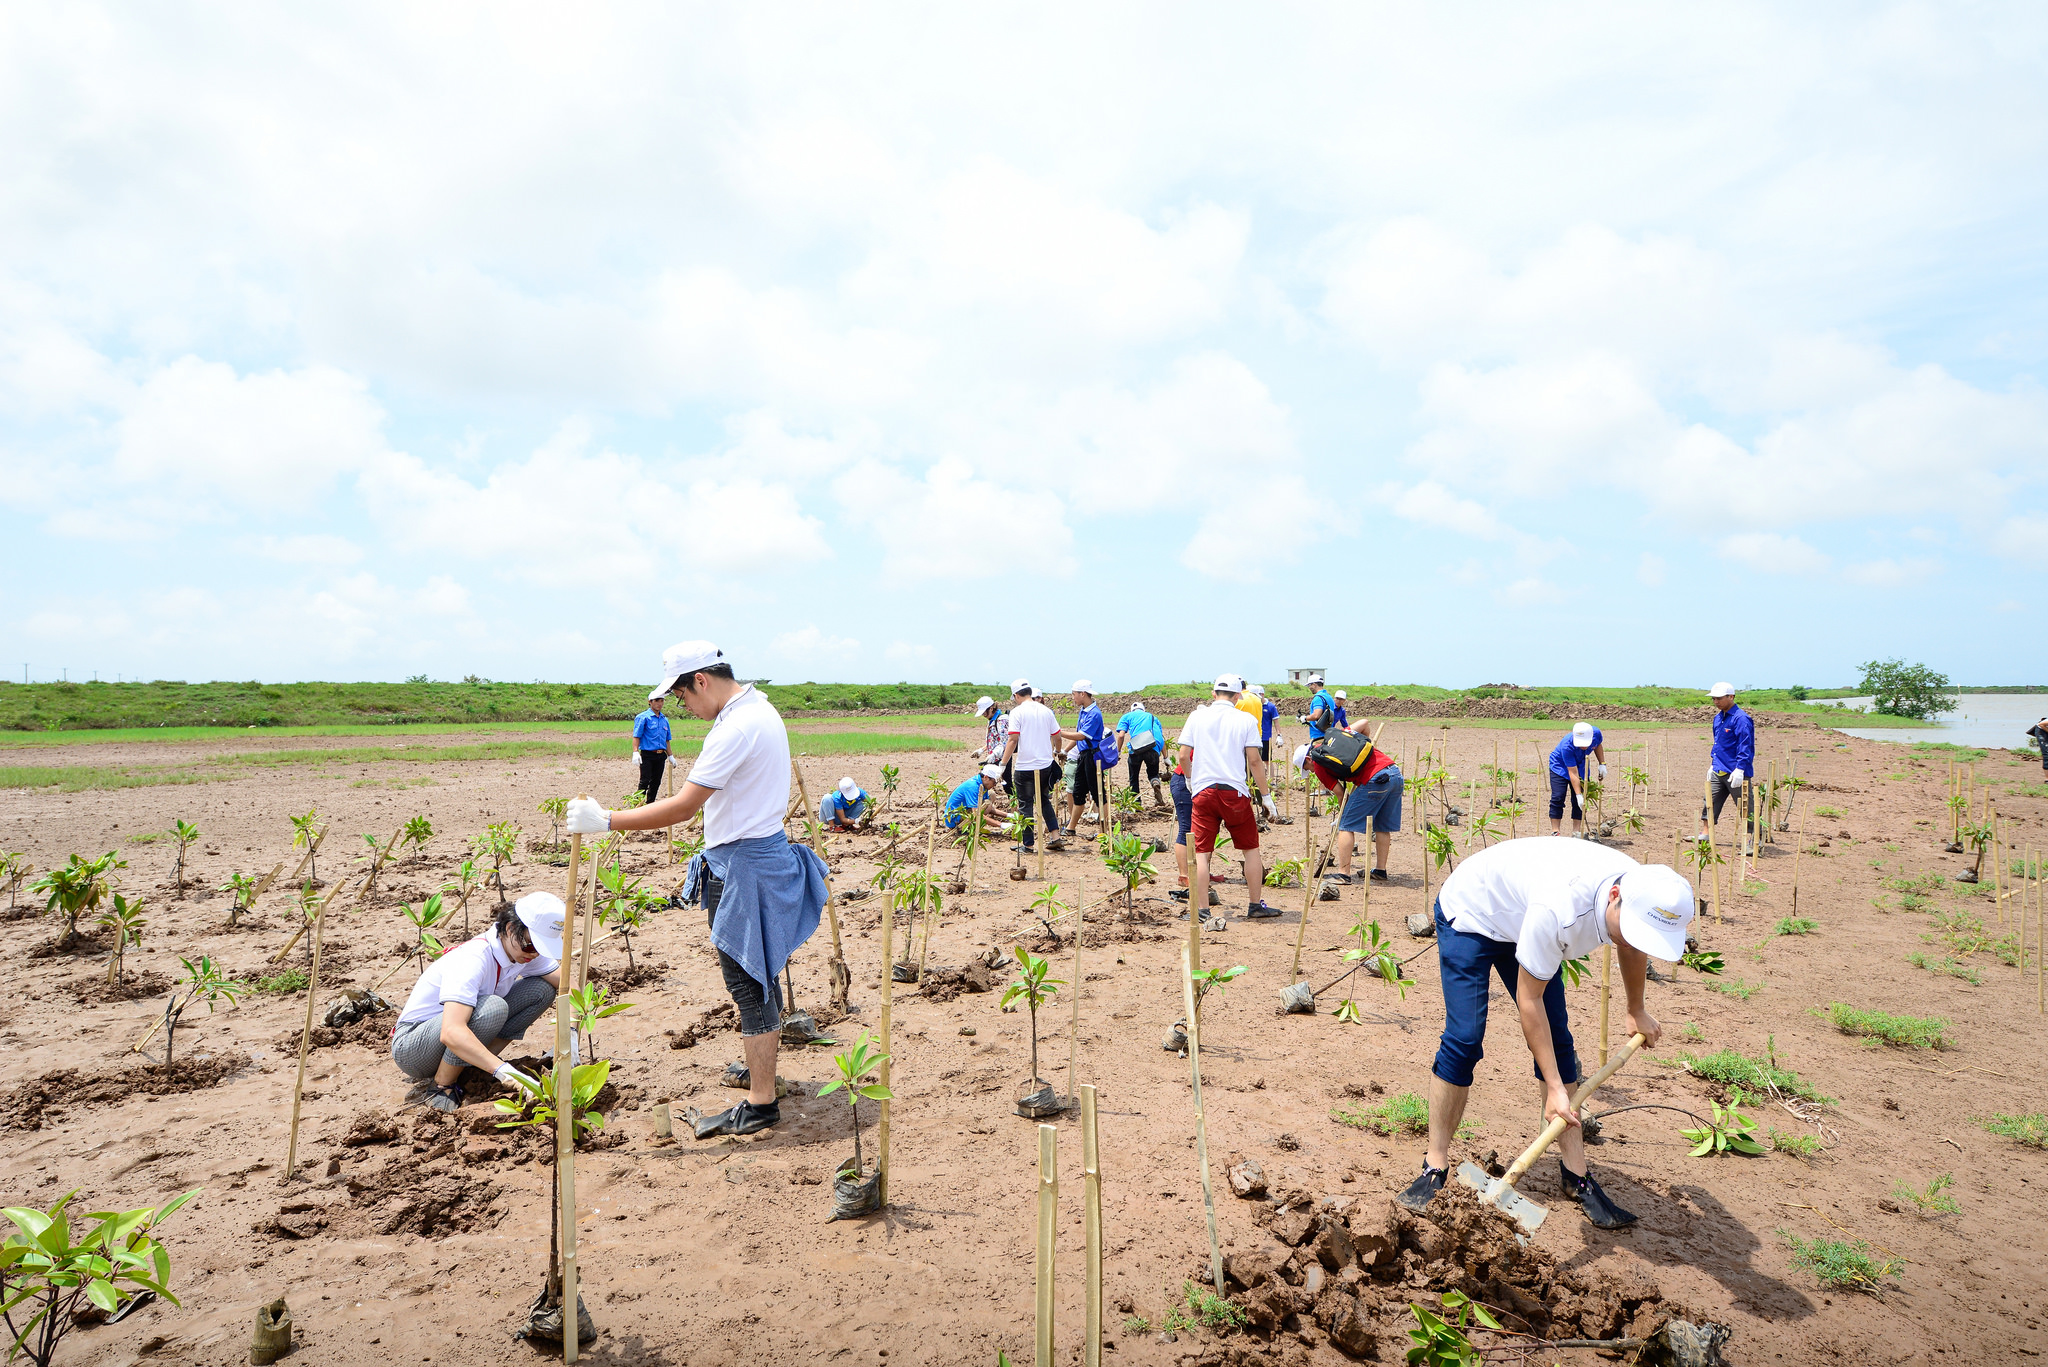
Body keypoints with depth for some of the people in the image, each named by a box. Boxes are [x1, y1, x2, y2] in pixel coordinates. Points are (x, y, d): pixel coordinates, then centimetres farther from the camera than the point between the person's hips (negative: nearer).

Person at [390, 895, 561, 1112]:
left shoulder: (527, 950, -9)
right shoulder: (472, 958, -32)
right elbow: (451, 1033, -44)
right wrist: (503, 1070, -51)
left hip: (461, 1039, 7)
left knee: (542, 988, -8)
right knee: (493, 1007, -36)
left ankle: (477, 1065, -1)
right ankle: (441, 1087, -14)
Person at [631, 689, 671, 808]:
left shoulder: (664, 719, 15)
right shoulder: (643, 717, -3)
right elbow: (636, 736, -8)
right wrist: (635, 752, -19)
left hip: (661, 756, 6)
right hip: (647, 755, -6)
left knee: (656, 782, 10)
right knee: (645, 781, -8)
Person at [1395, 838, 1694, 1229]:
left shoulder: (1645, 893, -22)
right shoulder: (1557, 909, -44)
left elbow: (1631, 947, 7)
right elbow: (1529, 999, -30)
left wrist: (1637, 1011, 22)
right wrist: (1554, 1087, -26)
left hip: (1519, 919, 7)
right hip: (1470, 913, -7)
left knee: (1557, 1041, 1)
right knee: (1464, 1039, -16)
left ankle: (1577, 1177, 10)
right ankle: (1434, 1168, -5)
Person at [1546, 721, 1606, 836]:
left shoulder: (1596, 733, -26)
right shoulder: (1567, 746, -39)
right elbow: (1573, 773, -34)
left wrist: (1602, 764, -4)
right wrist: (1578, 795, -36)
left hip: (1581, 766, 5)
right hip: (1560, 766, -5)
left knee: (1580, 801, -2)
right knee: (1558, 798, -13)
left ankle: (1577, 831, 3)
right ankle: (1555, 831, -8)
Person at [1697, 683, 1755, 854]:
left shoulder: (1741, 719, -15)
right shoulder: (1718, 718, 13)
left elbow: (1746, 747, -18)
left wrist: (1740, 769, -22)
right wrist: (1713, 764, 22)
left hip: (1735, 773, -9)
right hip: (1718, 771, 9)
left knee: (1745, 805, -3)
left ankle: (1751, 839, -1)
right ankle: (1705, 833, 23)